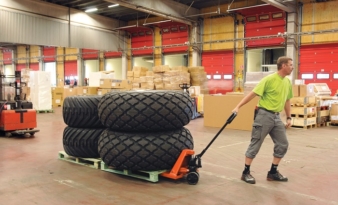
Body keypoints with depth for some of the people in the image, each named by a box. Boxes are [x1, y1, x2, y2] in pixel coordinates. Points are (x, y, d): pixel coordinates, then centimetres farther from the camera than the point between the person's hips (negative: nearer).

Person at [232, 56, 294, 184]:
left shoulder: (288, 82, 10)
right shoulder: (269, 79, -13)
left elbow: (287, 101, 20)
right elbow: (253, 94, -15)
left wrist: (289, 118, 18)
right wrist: (238, 107, -19)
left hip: (277, 116, 8)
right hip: (264, 115, -8)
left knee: (283, 144, 8)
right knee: (255, 144, -2)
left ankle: (273, 172, 21)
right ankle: (246, 173, 9)